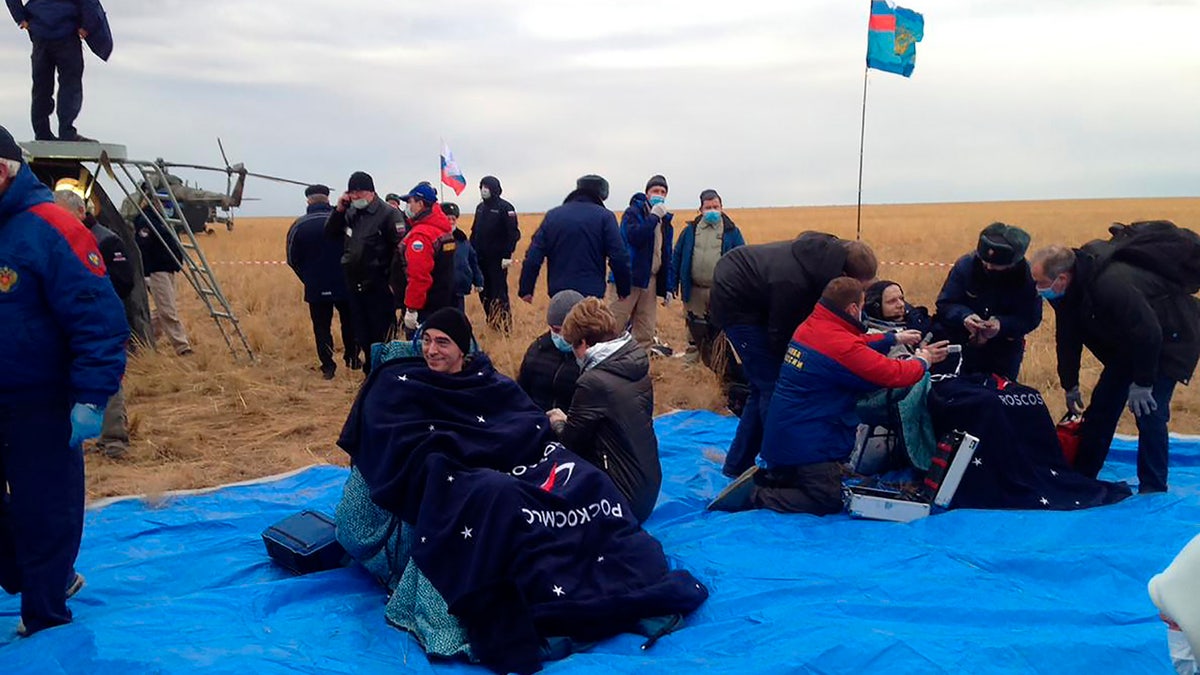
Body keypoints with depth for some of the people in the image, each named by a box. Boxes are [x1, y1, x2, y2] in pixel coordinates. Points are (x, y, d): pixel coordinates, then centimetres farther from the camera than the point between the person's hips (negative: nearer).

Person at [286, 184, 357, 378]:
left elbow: (293, 260, 1)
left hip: (316, 288, 0)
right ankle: (352, 359, 26)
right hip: (344, 285, 0)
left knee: (322, 326, 8)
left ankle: (328, 366, 6)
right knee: (349, 322, 18)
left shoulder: (298, 226, -4)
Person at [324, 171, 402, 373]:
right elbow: (329, 233, 14)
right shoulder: (350, 214, 10)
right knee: (362, 337, 15)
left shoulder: (388, 214, -11)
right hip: (355, 286, 7)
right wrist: (339, 209, 0)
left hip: (379, 288, -7)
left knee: (381, 337, 0)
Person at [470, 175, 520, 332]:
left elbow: (513, 234, -13)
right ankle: (491, 321, 21)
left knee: (499, 291, -5)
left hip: (498, 258, -7)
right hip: (481, 258, 7)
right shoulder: (480, 207, 13)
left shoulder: (505, 208, -8)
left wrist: (508, 255, -18)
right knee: (484, 290, 9)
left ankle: (504, 324, 3)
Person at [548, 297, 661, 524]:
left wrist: (558, 424, 12)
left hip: (622, 496, -8)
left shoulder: (593, 382, -22)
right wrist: (569, 421, 13)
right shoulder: (638, 369, 3)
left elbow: (570, 443, -10)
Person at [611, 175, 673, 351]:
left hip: (650, 280, 6)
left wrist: (668, 287, 14)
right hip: (629, 277, -6)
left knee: (646, 333, 7)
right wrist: (654, 217, -15)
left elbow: (666, 256, 19)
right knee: (615, 324, -8)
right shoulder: (633, 212, -2)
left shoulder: (665, 221, 18)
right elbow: (634, 236, -22)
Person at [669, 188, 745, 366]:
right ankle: (690, 363, 22)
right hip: (694, 291, 1)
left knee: (718, 332, 7)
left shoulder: (731, 231, 2)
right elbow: (677, 257, 8)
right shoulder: (690, 230, 7)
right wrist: (673, 284, 3)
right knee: (694, 330, 10)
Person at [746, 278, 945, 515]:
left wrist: (893, 338, 26)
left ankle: (762, 477, 10)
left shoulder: (809, 327, 3)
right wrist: (923, 361, 4)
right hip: (805, 441, -9)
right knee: (828, 502, 0)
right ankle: (755, 497, -8)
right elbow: (893, 374, -16)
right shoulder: (842, 345, -24)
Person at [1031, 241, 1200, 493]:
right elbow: (1067, 339, 1)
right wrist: (1070, 385, 7)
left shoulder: (1111, 286, -40)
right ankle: (1079, 479, 16)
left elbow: (1148, 334, -33)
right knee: (1102, 405, 7)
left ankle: (1152, 490, -4)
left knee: (1149, 412, -16)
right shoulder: (1066, 291, -12)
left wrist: (1142, 384, -25)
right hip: (1129, 342, 8)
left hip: (1169, 338, -8)